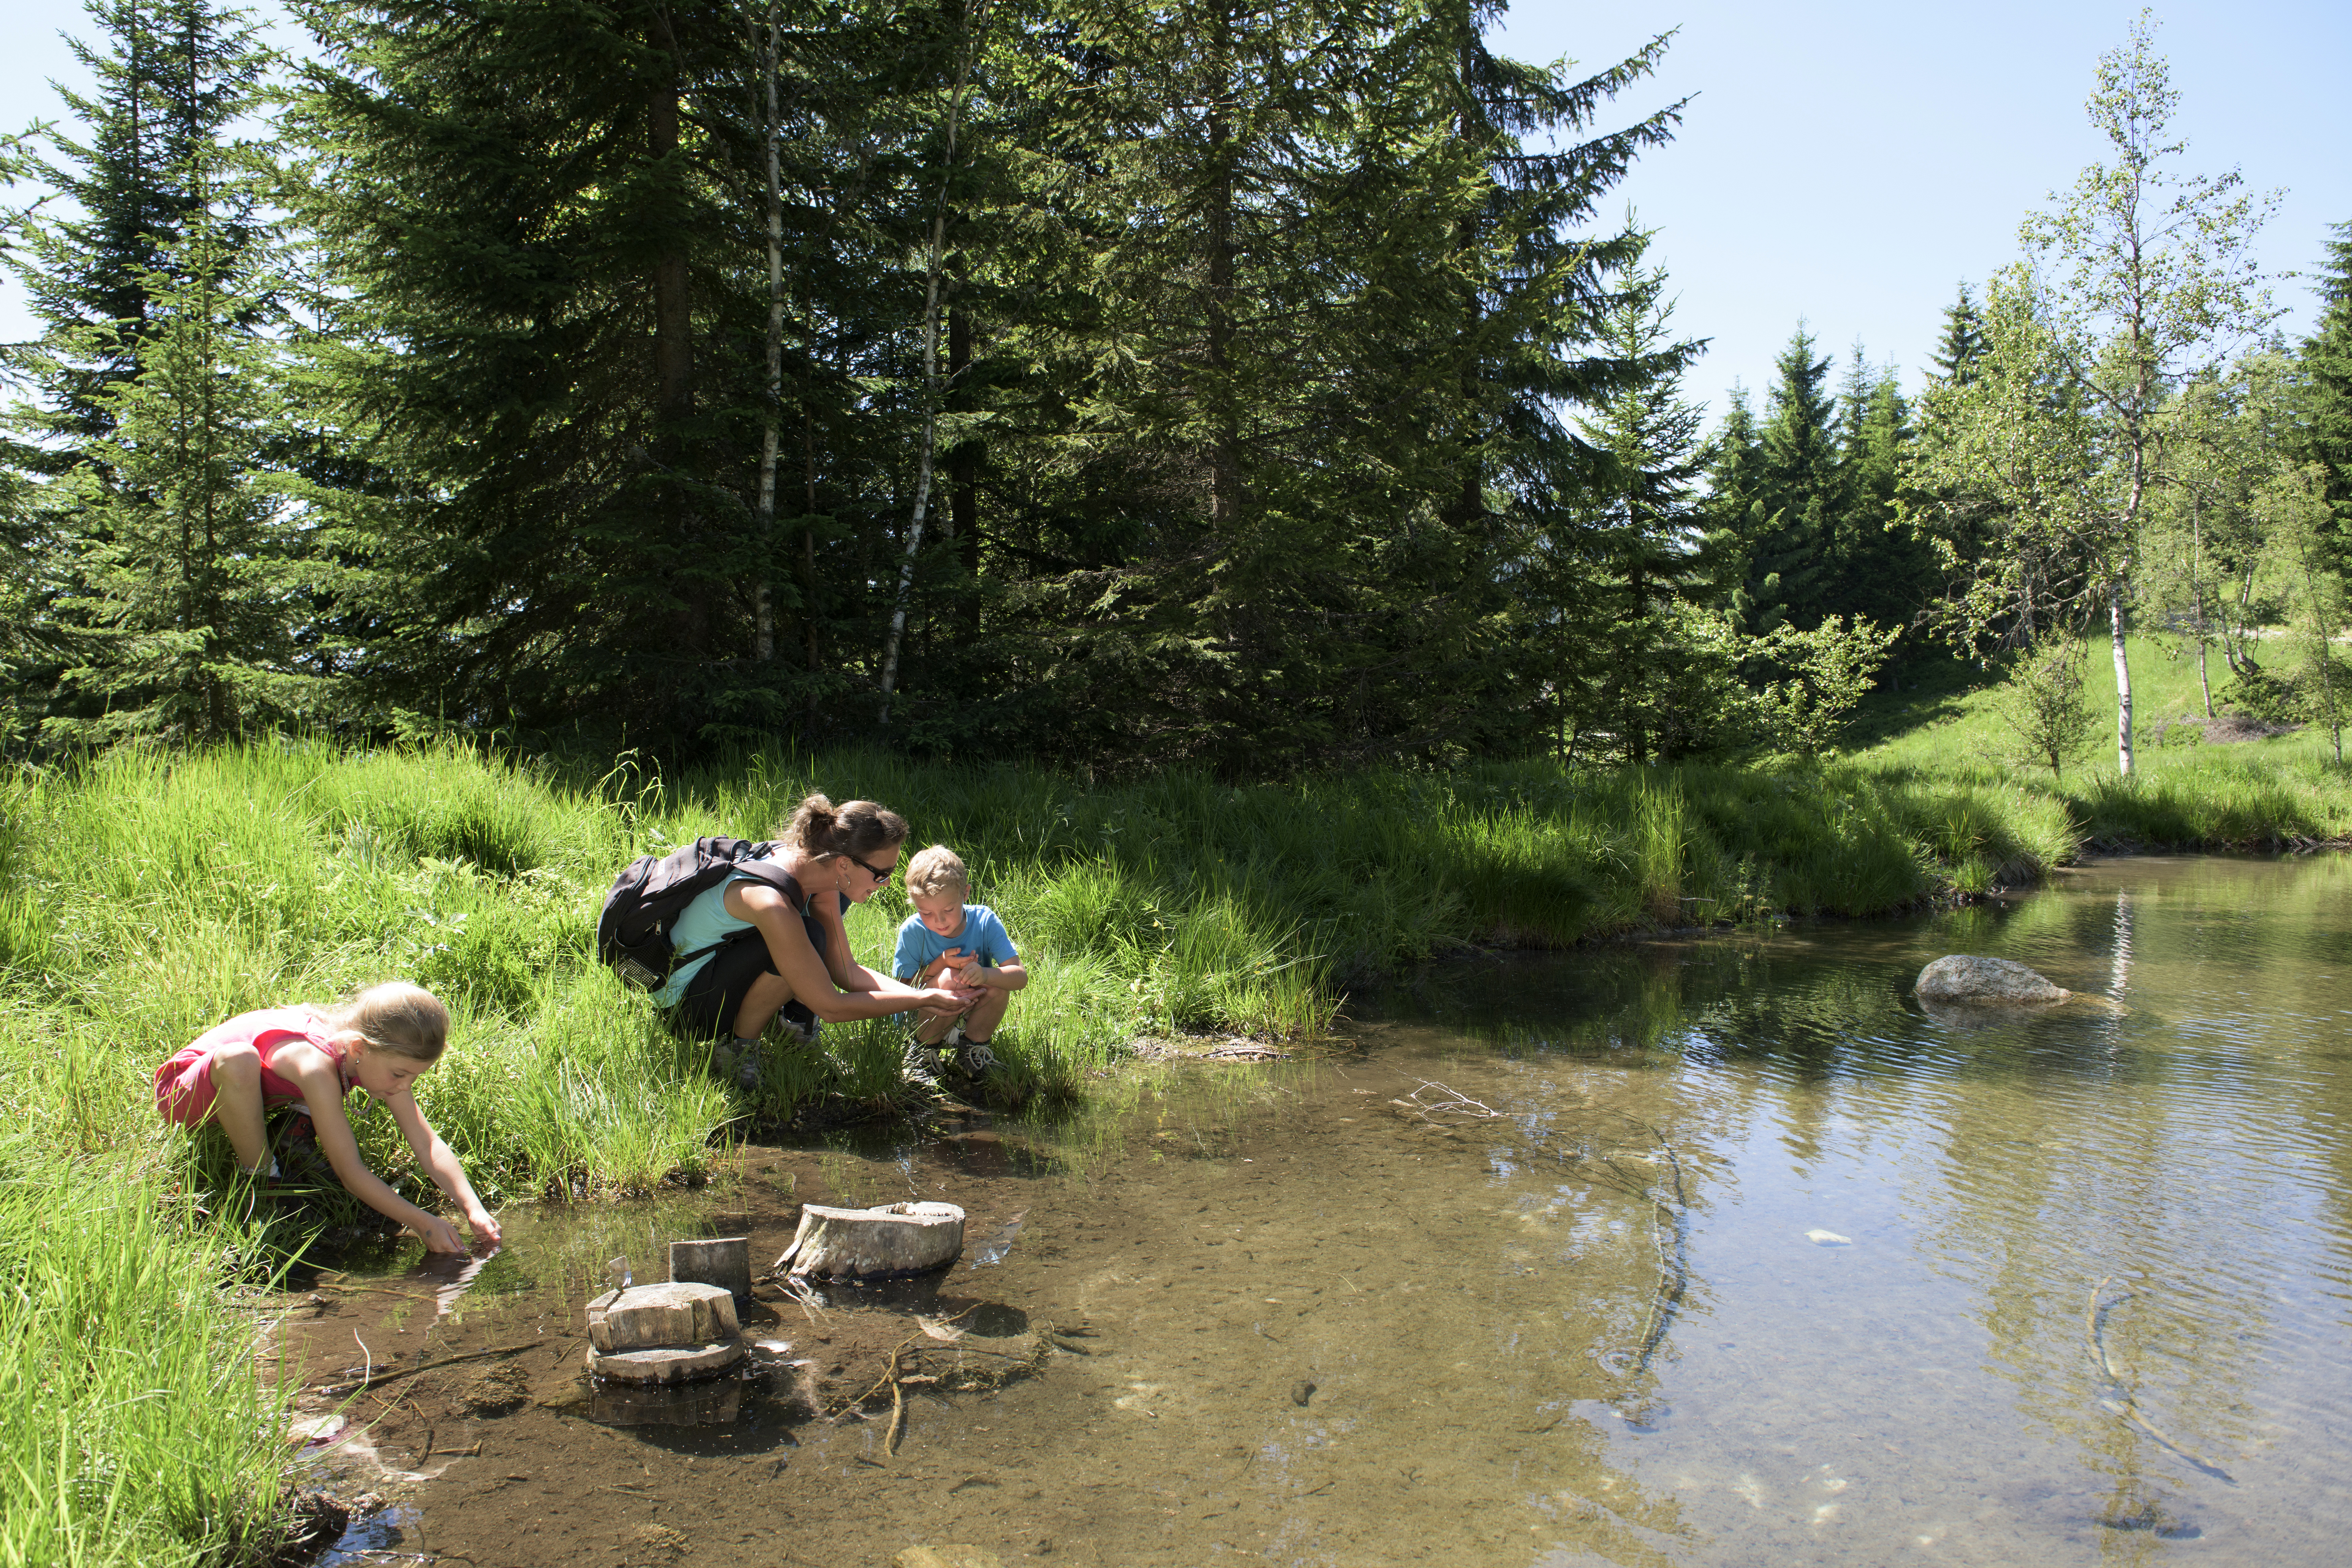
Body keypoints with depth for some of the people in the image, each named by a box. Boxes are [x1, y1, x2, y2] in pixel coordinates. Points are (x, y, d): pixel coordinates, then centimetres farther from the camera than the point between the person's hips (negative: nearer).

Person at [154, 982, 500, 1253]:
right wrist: (424, 1223, -41)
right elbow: (350, 1171, -38)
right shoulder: (318, 1066, -40)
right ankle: (259, 1179, -17)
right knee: (238, 1060, -41)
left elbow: (429, 1143, -20)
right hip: (184, 1089, -6)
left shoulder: (382, 1055, -19)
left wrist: (473, 1208, -31)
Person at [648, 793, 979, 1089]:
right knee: (809, 937, -31)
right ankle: (737, 1047, -11)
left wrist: (924, 994, -14)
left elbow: (846, 972, -3)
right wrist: (925, 1000, -22)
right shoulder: (770, 902, -36)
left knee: (835, 900, 4)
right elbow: (830, 1007, -27)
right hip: (686, 1002, -8)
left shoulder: (813, 868, -11)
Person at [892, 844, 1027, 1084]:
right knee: (951, 978, -32)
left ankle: (973, 1046, -2)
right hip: (918, 1024, -2)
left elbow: (1021, 976, -23)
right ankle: (924, 1050, -7)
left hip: (969, 1017, 2)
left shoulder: (984, 922, -16)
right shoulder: (912, 931, -18)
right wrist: (941, 963, -27)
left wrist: (985, 974, -44)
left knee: (998, 984, -27)